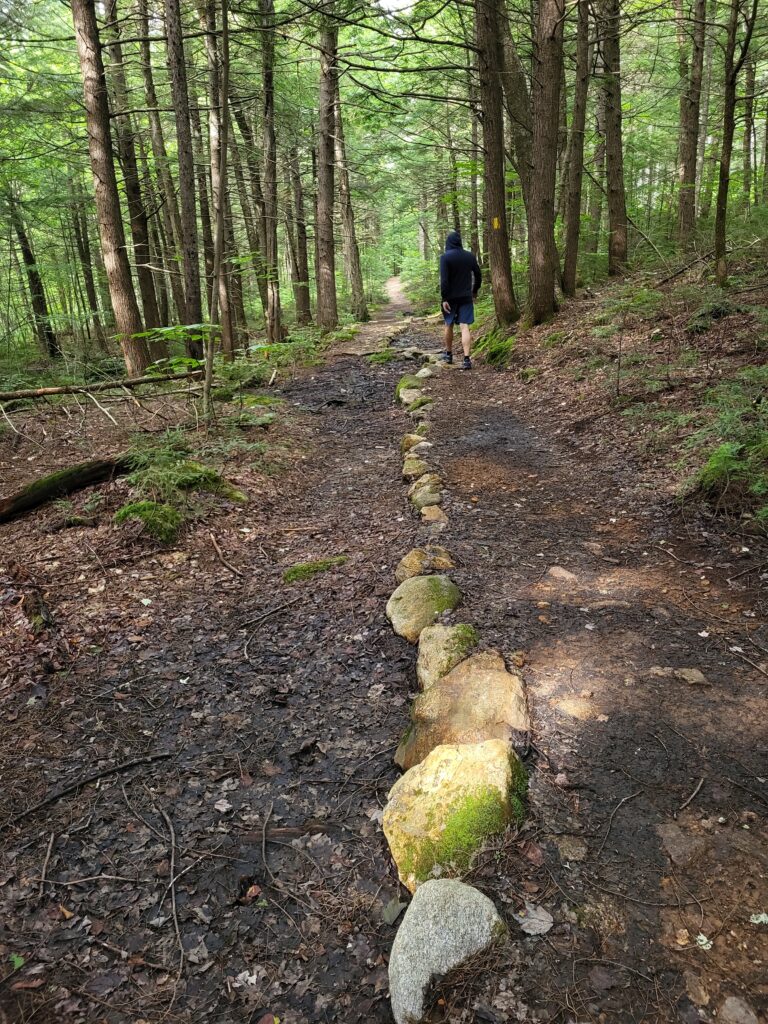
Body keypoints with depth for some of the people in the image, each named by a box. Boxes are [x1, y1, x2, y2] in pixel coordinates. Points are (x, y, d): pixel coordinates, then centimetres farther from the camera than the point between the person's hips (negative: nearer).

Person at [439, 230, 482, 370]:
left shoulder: (445, 257, -10)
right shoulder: (469, 256, 3)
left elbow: (444, 279, -16)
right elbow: (478, 275, 9)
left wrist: (444, 298, -14)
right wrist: (475, 291, 21)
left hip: (451, 297, -2)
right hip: (466, 297, 2)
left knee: (449, 325, 17)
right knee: (464, 327, -3)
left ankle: (449, 354, 31)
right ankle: (467, 359, -14)